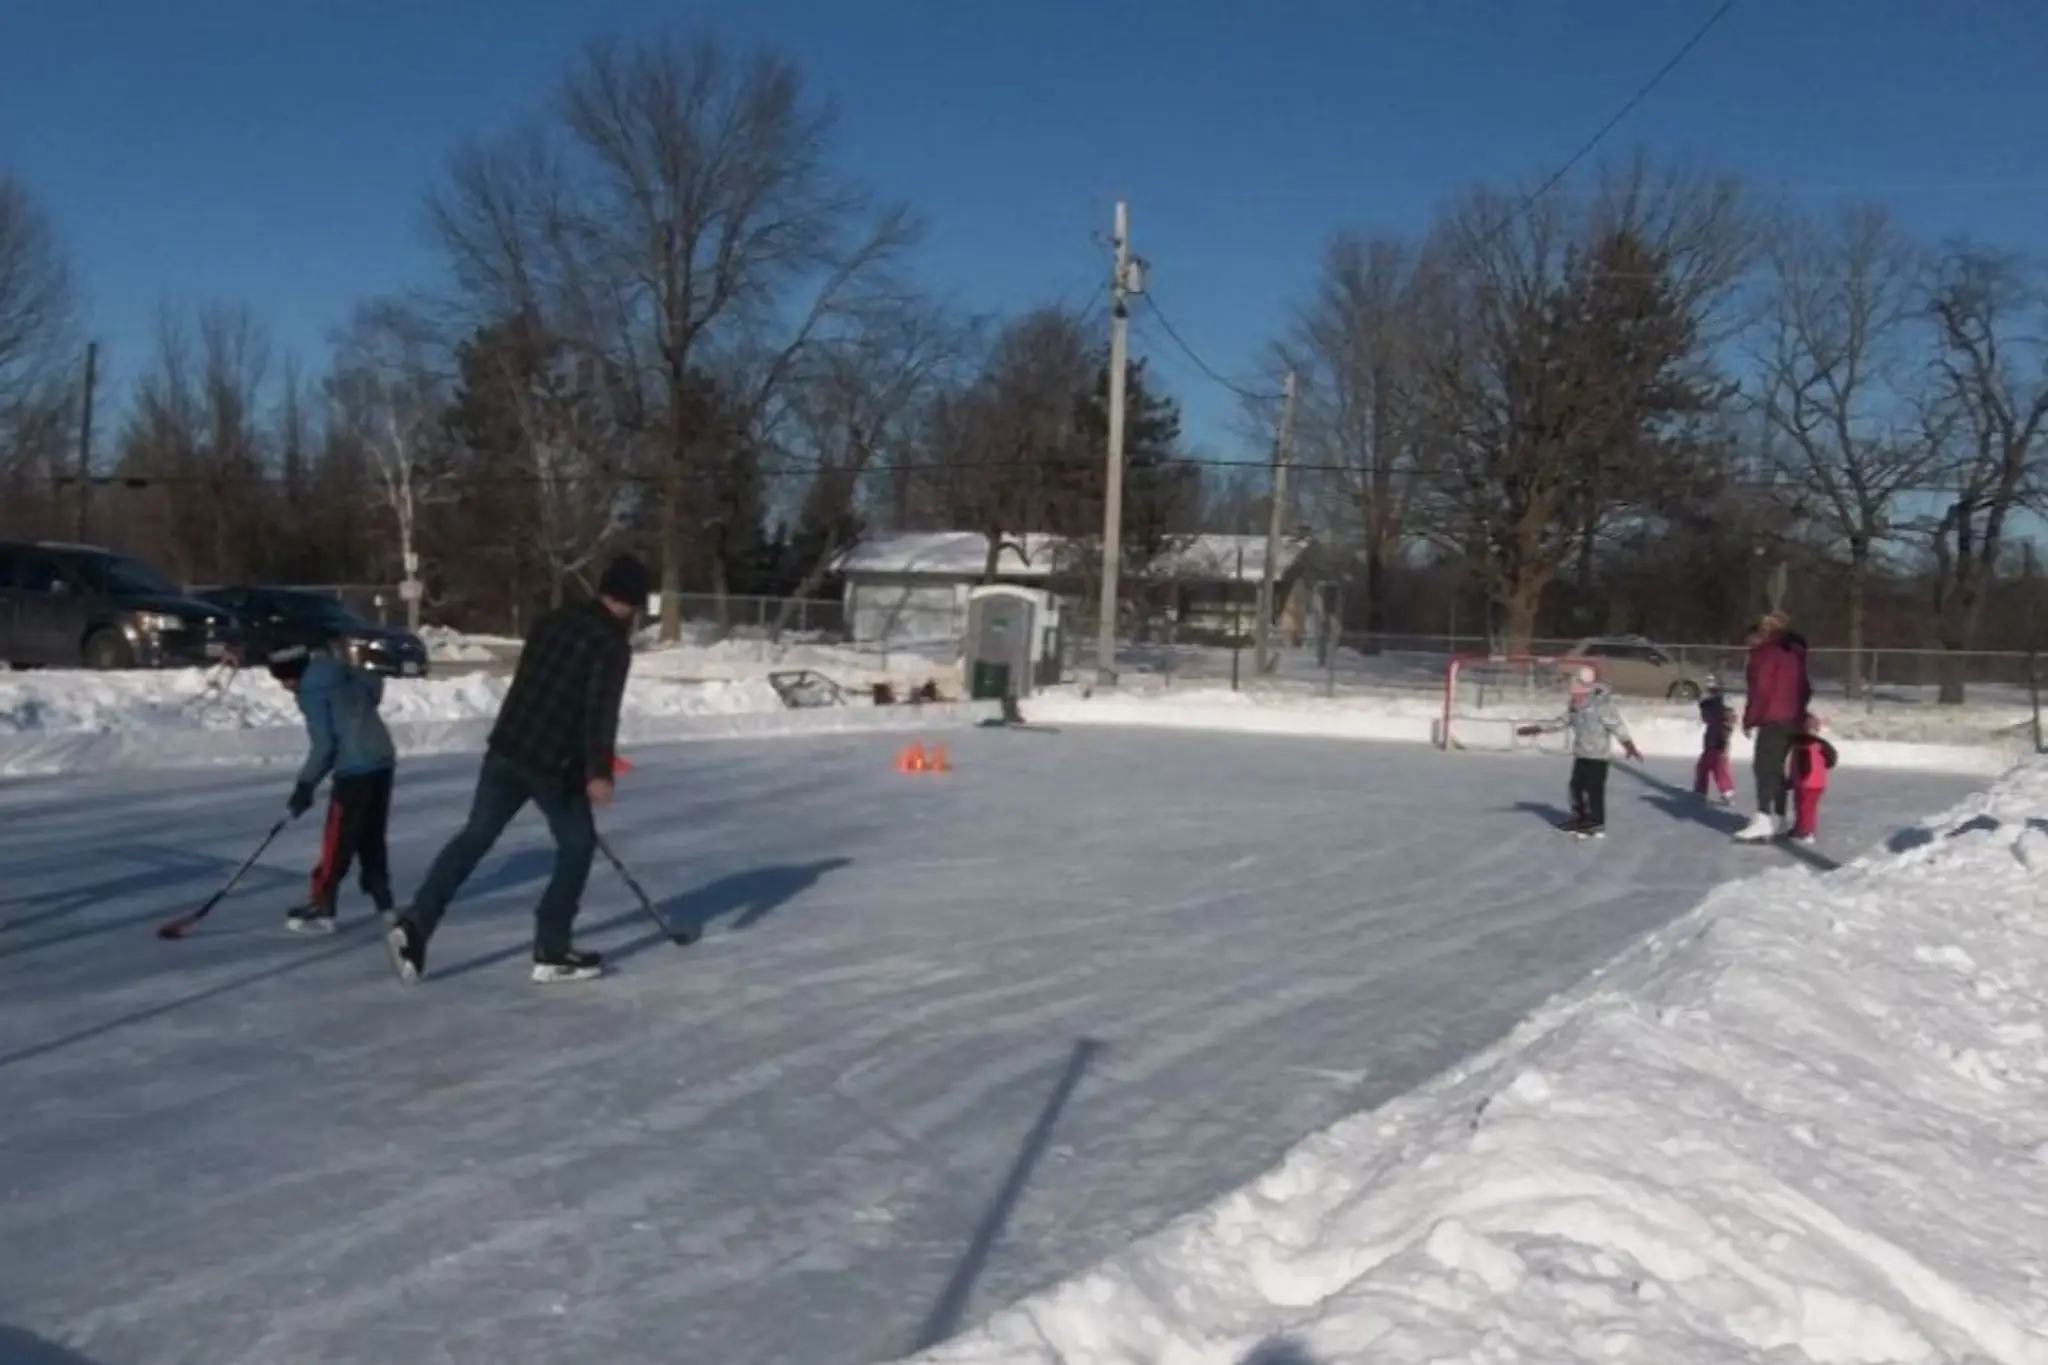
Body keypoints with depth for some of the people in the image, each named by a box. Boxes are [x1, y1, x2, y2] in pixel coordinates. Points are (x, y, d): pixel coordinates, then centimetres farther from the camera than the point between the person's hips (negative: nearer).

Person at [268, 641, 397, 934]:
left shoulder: (310, 692, -10)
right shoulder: (341, 672, 12)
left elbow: (325, 745, -14)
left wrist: (306, 784, -7)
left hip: (355, 770, -8)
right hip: (383, 761, 8)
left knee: (337, 841, -2)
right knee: (372, 837, 16)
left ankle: (321, 910, 2)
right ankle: (383, 902, 19)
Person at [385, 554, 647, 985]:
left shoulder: (553, 620, 15)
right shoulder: (613, 642, -9)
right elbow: (600, 710, -20)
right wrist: (599, 771, -22)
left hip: (507, 747, 7)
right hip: (555, 763, -7)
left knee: (475, 837, 11)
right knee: (578, 845, 10)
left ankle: (415, 925, 1)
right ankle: (551, 951, 9)